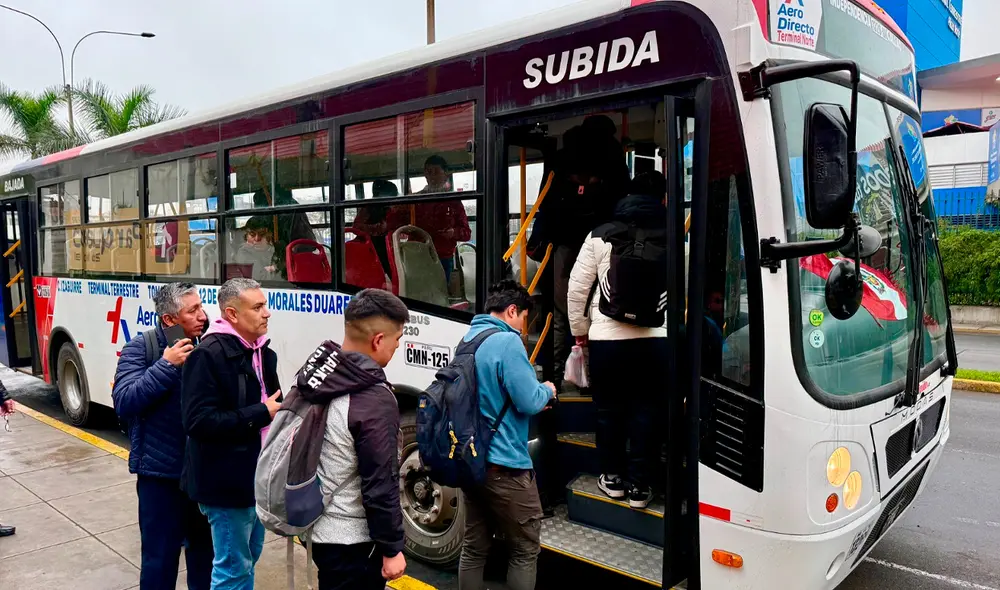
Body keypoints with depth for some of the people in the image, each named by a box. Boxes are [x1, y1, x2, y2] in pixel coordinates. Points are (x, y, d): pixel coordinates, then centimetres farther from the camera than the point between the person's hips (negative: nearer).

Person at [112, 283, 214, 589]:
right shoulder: (140, 348, -8)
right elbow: (124, 402, -19)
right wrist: (167, 365, -24)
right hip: (161, 472, -4)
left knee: (204, 548, 19)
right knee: (160, 557, 7)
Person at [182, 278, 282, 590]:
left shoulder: (264, 353, 9)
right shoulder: (207, 355, -19)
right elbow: (199, 422, -26)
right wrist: (261, 414, -24)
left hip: (258, 478, 8)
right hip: (226, 483, -8)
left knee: (249, 559, 22)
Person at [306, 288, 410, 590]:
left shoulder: (320, 375, 1)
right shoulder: (374, 399, -25)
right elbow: (380, 485, -23)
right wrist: (392, 548, -13)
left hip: (320, 529, 8)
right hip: (352, 540, -8)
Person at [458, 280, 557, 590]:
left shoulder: (468, 340, 10)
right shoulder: (508, 342, -18)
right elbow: (529, 402, -19)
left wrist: (536, 394, 18)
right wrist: (547, 390, 2)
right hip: (504, 465, -9)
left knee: (473, 548, 16)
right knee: (526, 551, 7)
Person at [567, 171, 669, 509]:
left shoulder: (600, 235, 2)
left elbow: (577, 286, 2)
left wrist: (580, 329, 13)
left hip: (607, 337, 0)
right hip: (655, 338, 0)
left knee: (610, 409, 14)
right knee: (646, 411, 9)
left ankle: (613, 477, 26)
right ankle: (640, 486, 15)